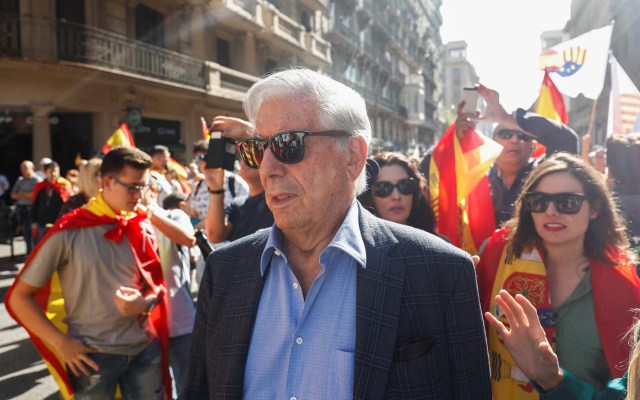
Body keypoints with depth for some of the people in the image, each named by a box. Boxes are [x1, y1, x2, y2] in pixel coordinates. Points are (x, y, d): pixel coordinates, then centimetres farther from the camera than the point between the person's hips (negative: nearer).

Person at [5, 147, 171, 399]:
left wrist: (146, 303, -11)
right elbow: (18, 296, -5)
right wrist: (61, 343, -10)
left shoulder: (142, 228, 1)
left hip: (145, 349, 4)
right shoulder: (69, 232, -10)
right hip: (93, 355, -3)